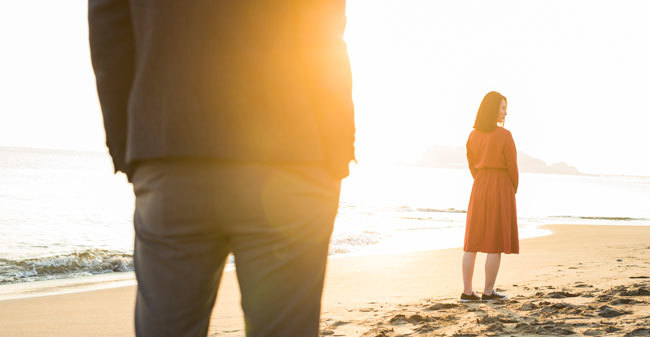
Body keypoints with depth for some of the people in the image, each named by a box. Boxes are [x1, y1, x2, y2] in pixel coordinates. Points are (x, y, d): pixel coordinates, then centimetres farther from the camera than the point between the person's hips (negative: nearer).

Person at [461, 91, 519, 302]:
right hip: (501, 188, -6)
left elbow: (472, 165, 11)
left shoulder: (473, 135, 6)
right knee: (497, 242, 1)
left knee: (473, 240, 7)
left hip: (478, 189, 6)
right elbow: (512, 166, -7)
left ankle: (467, 292, 8)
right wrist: (513, 190, 10)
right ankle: (488, 292, 5)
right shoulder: (504, 136, -12)